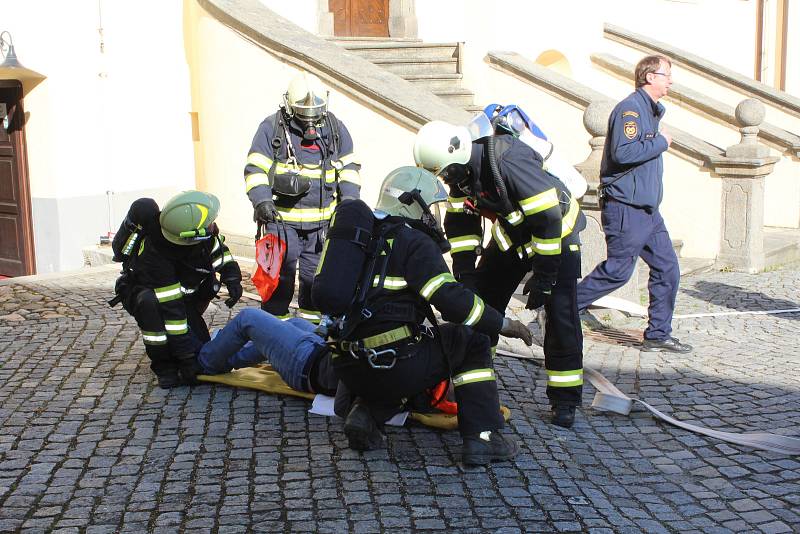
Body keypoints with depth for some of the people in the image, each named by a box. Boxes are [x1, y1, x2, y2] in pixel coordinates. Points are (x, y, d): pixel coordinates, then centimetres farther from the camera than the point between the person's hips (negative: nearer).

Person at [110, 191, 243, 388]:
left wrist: (232, 276, -15)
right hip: (142, 290, -5)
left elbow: (218, 247, 1)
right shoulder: (155, 255, -40)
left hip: (183, 289, 5)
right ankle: (165, 368, -25)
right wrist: (187, 356, -36)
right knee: (150, 304, -39)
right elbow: (171, 310, -39)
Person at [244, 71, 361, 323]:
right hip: (282, 218, -3)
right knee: (280, 274, -2)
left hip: (323, 220, 4)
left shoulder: (336, 128, 8)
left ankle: (311, 318, 29)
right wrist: (262, 200, -20)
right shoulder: (272, 127, -4)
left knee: (318, 273, 11)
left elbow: (349, 167, 16)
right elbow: (255, 168, -5)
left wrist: (349, 197, 1)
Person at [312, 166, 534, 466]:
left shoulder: (362, 234, 17)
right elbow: (450, 298, -13)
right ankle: (482, 437, 4)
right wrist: (503, 324, -2)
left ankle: (366, 414, 8)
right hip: (393, 365, -7)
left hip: (348, 369, 7)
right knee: (471, 340, 12)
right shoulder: (413, 242, -6)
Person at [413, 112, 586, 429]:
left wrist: (543, 277, -26)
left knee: (561, 317, -12)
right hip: (511, 236, 8)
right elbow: (459, 221, 1)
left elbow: (548, 218, -31)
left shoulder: (507, 162, -35)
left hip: (556, 235, -7)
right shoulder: (462, 167, -10)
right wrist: (464, 272, -3)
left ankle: (564, 401, -2)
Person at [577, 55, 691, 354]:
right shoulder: (630, 109, -14)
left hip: (647, 209, 10)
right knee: (617, 271, -6)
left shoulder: (650, 111, 18)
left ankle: (658, 335, 16)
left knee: (667, 269, 8)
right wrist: (661, 143, -18)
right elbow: (622, 152, -28)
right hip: (626, 208, -10)